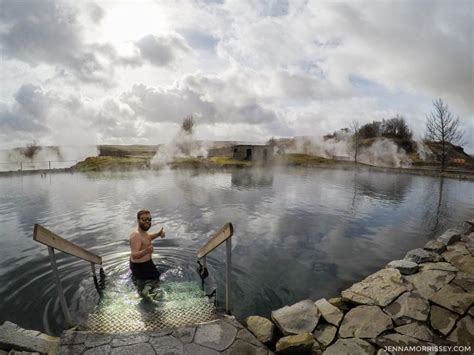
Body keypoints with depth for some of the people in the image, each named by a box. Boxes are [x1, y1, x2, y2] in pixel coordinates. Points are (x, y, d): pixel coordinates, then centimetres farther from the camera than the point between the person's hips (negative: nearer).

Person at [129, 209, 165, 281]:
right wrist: (145, 251, -54)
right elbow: (134, 255, -36)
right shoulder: (136, 235, -28)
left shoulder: (142, 230, 0)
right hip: (141, 267, -10)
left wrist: (158, 234, 7)